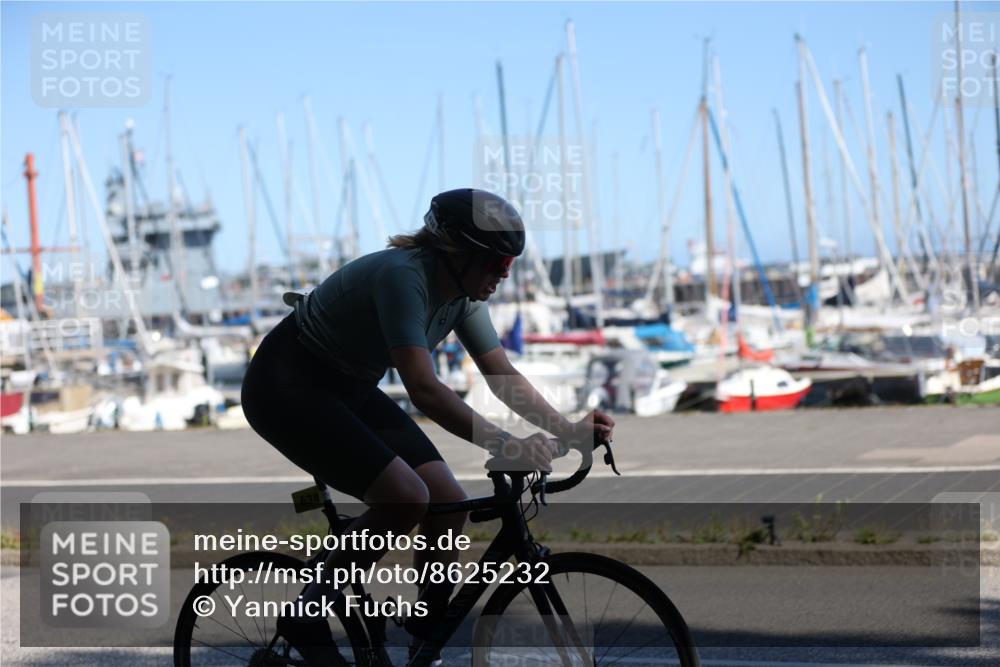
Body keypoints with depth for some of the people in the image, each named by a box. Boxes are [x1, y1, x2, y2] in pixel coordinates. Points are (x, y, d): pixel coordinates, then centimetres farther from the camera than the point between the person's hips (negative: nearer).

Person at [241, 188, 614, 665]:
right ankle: (307, 619, -9)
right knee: (405, 497, -24)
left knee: (448, 504, -5)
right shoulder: (403, 276, -30)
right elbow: (423, 389, -40)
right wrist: (506, 447, -45)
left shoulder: (462, 295, -3)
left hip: (349, 391, 9)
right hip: (286, 387, -9)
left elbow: (503, 375, 1)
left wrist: (570, 430, -11)